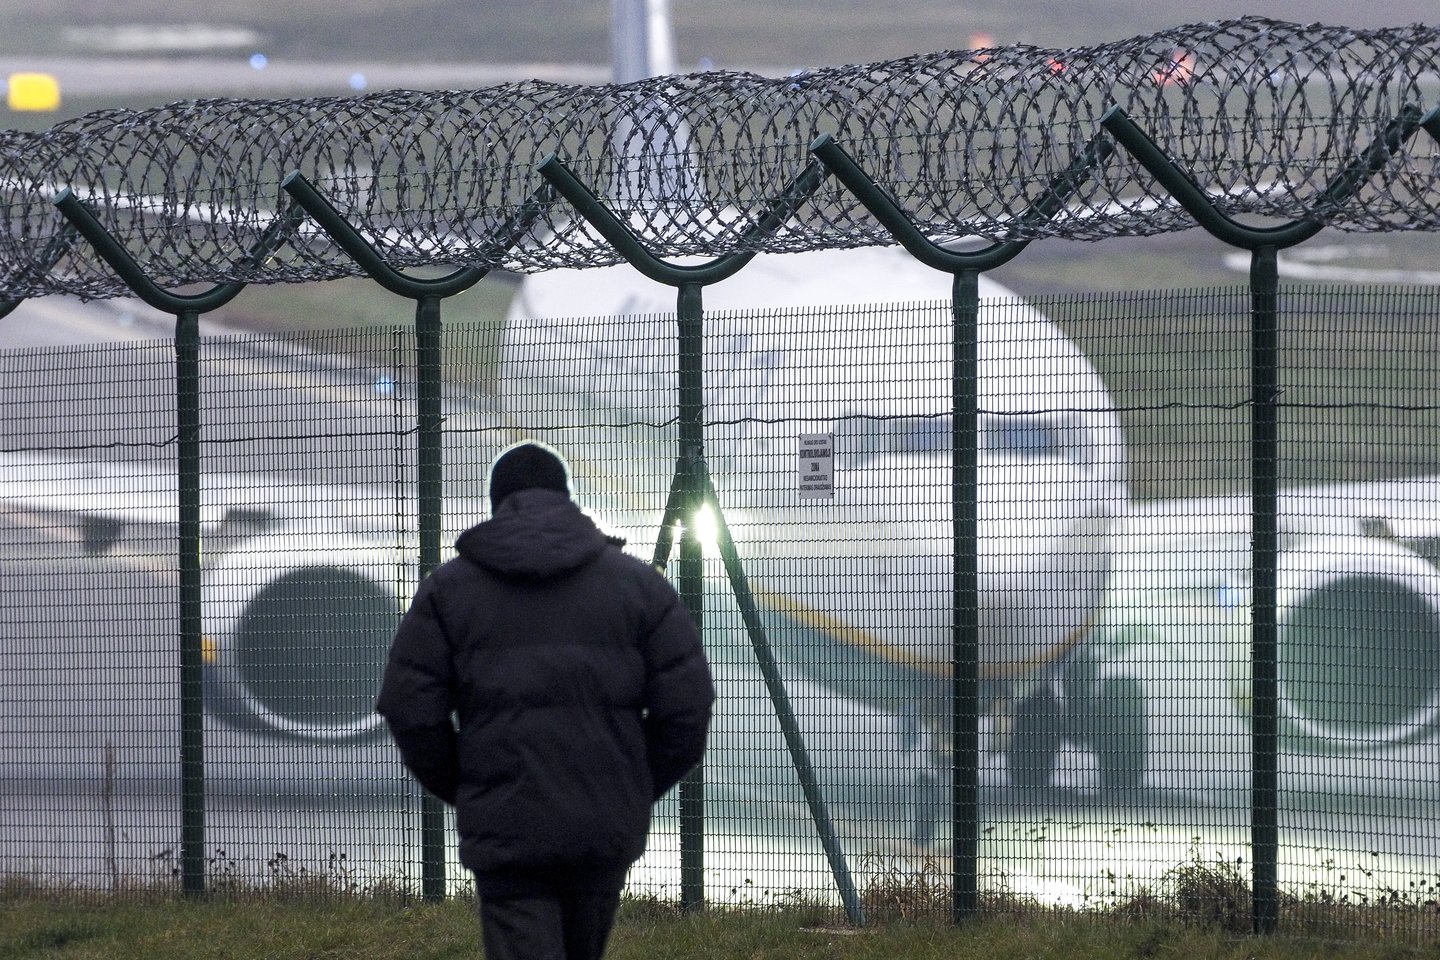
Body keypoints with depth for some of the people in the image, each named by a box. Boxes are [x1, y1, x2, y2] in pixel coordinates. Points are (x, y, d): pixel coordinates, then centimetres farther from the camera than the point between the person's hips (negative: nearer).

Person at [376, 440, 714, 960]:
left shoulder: (448, 587, 4)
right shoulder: (637, 582, 6)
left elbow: (409, 708, 0)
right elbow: (686, 707, 0)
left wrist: (460, 790, 13)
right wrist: (639, 788, 13)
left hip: (506, 833, -2)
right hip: (610, 828, 2)